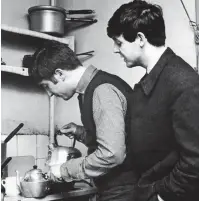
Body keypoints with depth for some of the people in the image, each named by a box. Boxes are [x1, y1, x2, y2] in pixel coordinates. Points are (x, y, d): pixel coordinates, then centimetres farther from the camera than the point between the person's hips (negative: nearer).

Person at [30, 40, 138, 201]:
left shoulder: (103, 90, -20)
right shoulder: (93, 87, 8)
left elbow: (112, 154, -28)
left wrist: (65, 170, -16)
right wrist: (81, 132, 4)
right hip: (113, 187, 8)